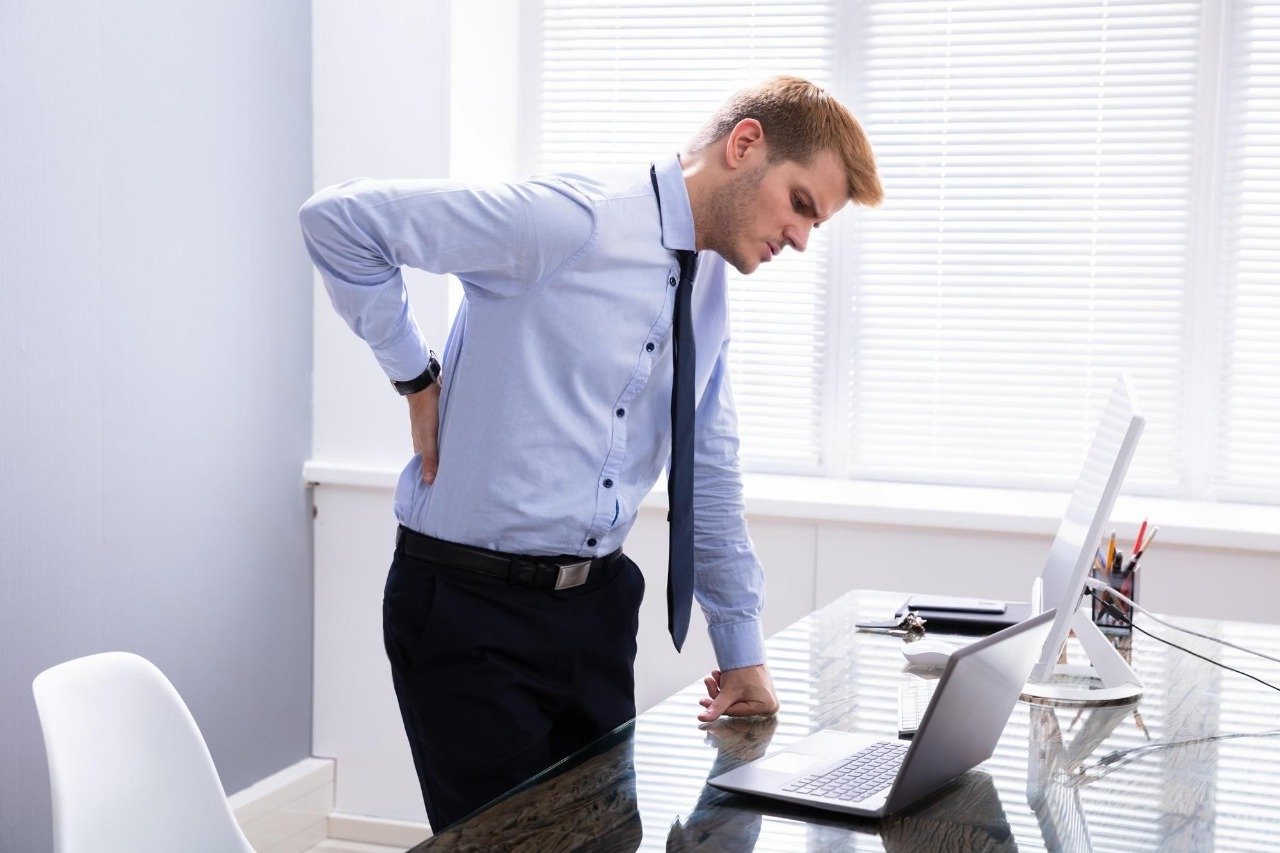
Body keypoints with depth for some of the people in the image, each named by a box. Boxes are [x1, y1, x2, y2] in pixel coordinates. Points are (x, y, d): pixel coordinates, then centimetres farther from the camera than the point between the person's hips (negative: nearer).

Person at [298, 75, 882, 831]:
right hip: (472, 608, -7)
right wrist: (417, 378, -12)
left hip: (596, 604, 7)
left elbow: (711, 472, 16)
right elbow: (339, 217, -16)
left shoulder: (710, 288, 7)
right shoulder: (572, 222, -18)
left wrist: (742, 651, 18)